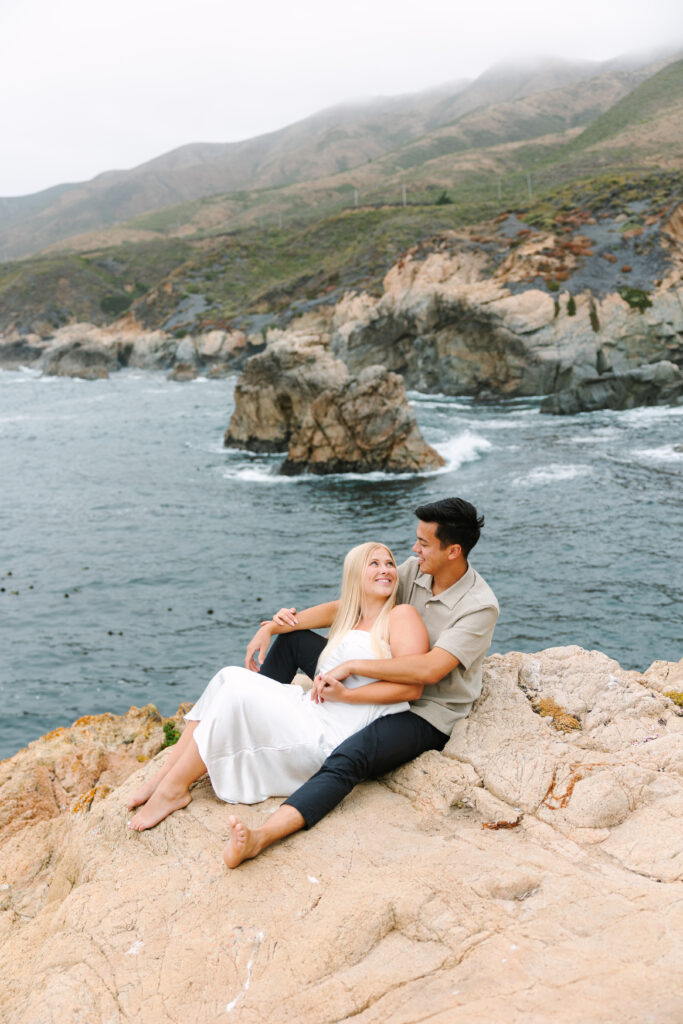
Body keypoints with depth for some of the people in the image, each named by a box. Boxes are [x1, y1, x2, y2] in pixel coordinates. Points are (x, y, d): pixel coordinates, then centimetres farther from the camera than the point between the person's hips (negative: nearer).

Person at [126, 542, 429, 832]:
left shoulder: (401, 616, -2)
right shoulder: (347, 622, 21)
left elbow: (411, 687, -12)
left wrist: (345, 694, -14)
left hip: (334, 738, -8)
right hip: (308, 710, 8)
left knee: (239, 694, -21)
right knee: (231, 676, -6)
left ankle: (174, 789, -11)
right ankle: (165, 775, -9)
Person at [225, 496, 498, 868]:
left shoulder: (479, 606, -21)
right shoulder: (415, 571, -1)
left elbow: (429, 669, -33)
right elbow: (343, 607, 1)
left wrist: (350, 666, -32)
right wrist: (270, 627, -5)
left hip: (426, 716, -8)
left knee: (349, 758, -39)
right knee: (292, 639, 6)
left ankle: (260, 837, -51)